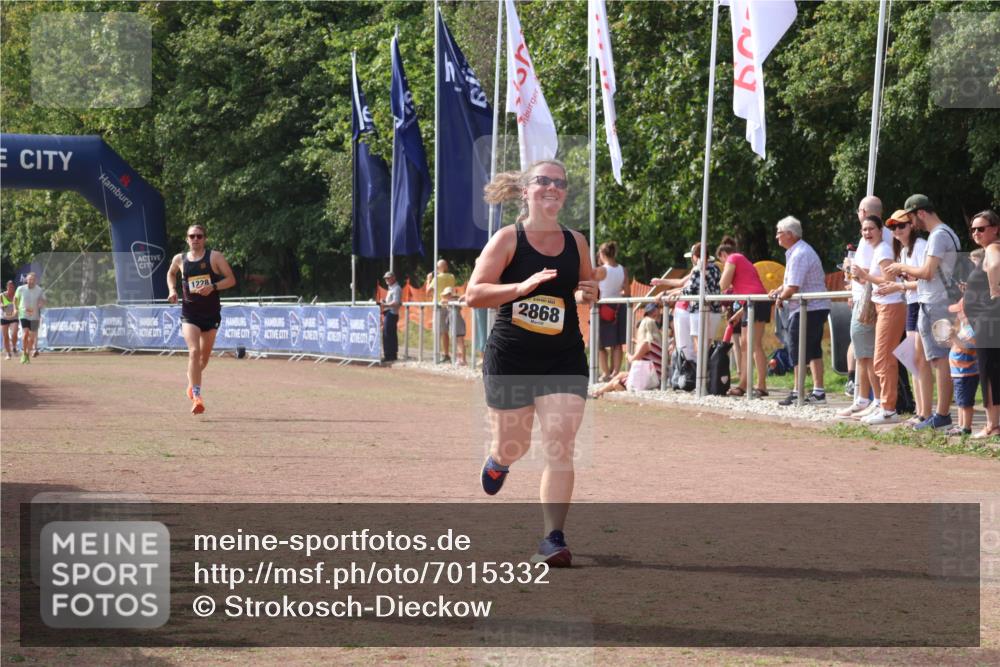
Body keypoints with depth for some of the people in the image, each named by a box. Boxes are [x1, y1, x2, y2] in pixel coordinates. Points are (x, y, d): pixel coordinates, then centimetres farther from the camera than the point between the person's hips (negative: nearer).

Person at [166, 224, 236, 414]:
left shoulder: (215, 257, -4)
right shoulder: (179, 259, 3)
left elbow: (231, 279, -4)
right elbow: (171, 274, 25)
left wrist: (213, 287, -20)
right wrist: (172, 290, 6)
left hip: (211, 313, 1)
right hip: (189, 313, -1)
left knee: (205, 355, 16)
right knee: (194, 351, -19)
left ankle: (192, 381, 47)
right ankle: (197, 397, -23)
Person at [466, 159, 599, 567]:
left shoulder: (576, 243, 5)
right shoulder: (508, 239, -6)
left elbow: (588, 285, 22)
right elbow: (474, 294, -11)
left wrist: (588, 293, -3)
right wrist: (523, 286, -25)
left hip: (564, 360, 2)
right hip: (510, 359, -2)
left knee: (560, 448, -11)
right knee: (514, 445, 12)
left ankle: (554, 538, -8)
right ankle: (498, 461, 51)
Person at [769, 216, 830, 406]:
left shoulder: (799, 255, -18)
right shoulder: (797, 251, 16)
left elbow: (793, 287, -24)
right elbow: (790, 281, 25)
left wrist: (780, 297, -6)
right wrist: (779, 290, 9)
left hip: (806, 309, -11)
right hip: (818, 307, 11)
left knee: (797, 351, -6)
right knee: (813, 350, 13)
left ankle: (797, 393, -5)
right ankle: (818, 392, 15)